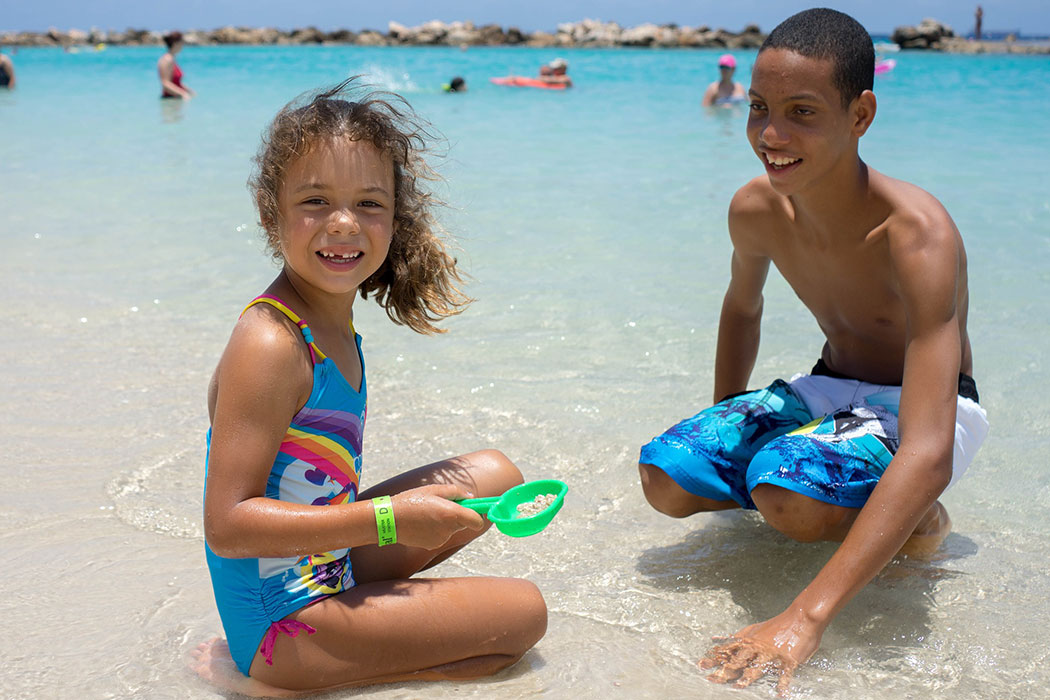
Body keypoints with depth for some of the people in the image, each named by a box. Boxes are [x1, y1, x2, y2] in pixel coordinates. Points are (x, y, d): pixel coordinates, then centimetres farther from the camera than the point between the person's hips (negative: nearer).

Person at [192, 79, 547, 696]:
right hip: (284, 615, -9)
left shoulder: (335, 323, 3)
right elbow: (228, 524, -27)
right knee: (522, 612, -3)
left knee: (495, 474, 18)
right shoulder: (269, 344, -25)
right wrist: (388, 520, -26)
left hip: (324, 565, 9)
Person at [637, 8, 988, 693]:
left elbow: (929, 453, -42)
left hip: (923, 406, -6)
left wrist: (805, 618, -50)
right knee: (667, 478, -15)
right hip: (828, 389, 6)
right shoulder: (755, 211, -13)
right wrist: (722, 440, 17)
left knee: (787, 494, -35)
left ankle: (918, 518, -2)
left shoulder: (919, 237, -33)